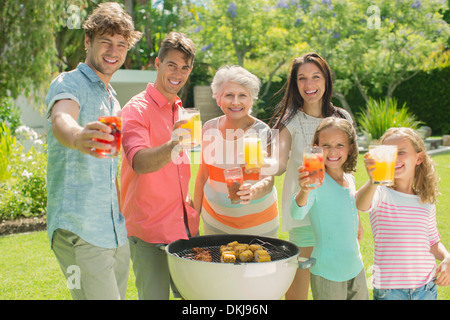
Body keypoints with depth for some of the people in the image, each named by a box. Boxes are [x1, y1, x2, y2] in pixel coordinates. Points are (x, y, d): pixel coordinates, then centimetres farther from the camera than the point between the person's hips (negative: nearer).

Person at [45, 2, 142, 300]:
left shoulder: (112, 100, 19)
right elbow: (60, 121, -31)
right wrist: (78, 137, -52)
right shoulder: (68, 83, -6)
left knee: (116, 294, 10)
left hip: (117, 231, 8)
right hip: (80, 230, -8)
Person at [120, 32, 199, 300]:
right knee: (155, 295, -3)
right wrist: (170, 147, -47)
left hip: (185, 225, 7)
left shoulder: (179, 111, 14)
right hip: (150, 230, -7)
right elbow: (139, 162, -29)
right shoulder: (137, 109, -11)